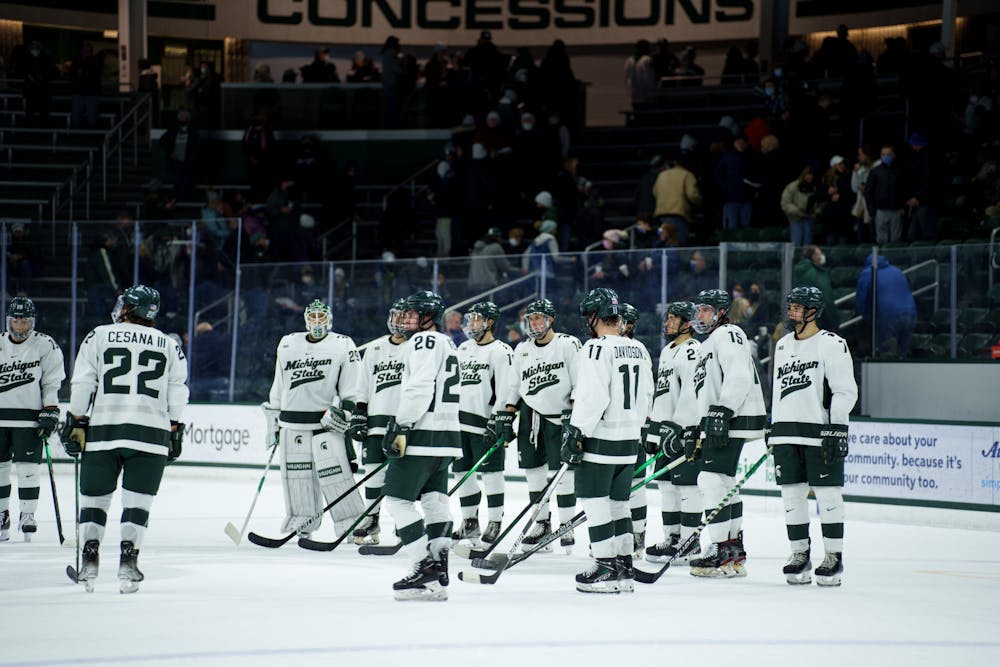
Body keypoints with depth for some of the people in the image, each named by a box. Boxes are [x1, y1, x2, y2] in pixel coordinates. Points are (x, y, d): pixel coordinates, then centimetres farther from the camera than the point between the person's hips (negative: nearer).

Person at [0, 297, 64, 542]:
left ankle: (28, 515, 4)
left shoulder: (45, 345, -1)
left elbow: (53, 382, -1)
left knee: (28, 468, -4)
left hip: (29, 417, -3)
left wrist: (50, 411, -8)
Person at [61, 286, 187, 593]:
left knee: (94, 496, 10)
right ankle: (128, 562, -5)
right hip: (151, 435, 1)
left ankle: (90, 560, 5)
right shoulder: (170, 346, 11)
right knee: (137, 500, 4)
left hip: (103, 430, -1)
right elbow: (177, 396, 10)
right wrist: (175, 431, 16)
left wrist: (76, 424, 6)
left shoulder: (98, 337, 4)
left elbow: (82, 385, 1)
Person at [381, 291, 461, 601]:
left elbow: (420, 388, -22)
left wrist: (400, 425, -22)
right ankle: (438, 579, 7)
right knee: (434, 501, 11)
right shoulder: (448, 344, 21)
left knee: (397, 499, -6)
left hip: (422, 435, -10)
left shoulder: (424, 341, -10)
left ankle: (425, 571, -12)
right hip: (447, 435, 10)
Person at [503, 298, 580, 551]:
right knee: (533, 470, 6)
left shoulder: (568, 344, -6)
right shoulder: (522, 349, 12)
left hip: (559, 416, -5)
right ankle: (542, 523, 16)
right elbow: (515, 387, 17)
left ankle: (567, 526, 1)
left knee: (563, 472, -5)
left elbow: (580, 383, -9)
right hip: (530, 414, 5)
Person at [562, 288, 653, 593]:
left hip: (600, 441, -8)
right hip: (629, 441, 8)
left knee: (595, 502, -2)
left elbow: (593, 396, -21)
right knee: (618, 503, 14)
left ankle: (607, 568, -3)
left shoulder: (597, 348, -14)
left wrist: (576, 433, -17)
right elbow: (646, 395, 17)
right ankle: (624, 567, 15)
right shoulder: (639, 350, 11)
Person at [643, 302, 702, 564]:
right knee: (667, 484, 12)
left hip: (685, 429, -10)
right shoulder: (667, 351, 21)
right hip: (667, 427, 10)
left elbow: (692, 393, -20)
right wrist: (653, 431, 23)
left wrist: (678, 428, -24)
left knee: (686, 484, -7)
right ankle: (671, 538, 18)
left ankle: (689, 543, -6)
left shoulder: (691, 350, -11)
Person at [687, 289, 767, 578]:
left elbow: (738, 377, -21)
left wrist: (722, 413, -27)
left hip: (734, 421, -11)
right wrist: (698, 437, 24)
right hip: (718, 424, 11)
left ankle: (722, 553, -14)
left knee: (713, 480, -14)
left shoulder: (728, 335, -6)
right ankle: (735, 554, 18)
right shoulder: (709, 345, 26)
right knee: (724, 483, 13)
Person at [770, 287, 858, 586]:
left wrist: (837, 429, -16)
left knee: (827, 493, -4)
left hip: (821, 433, -7)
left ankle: (834, 557, 1)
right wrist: (773, 428, 20)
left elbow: (846, 391, -9)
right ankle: (799, 554, 14)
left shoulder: (832, 344, -5)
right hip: (787, 433, 7)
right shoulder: (783, 345, 17)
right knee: (792, 494, 6)